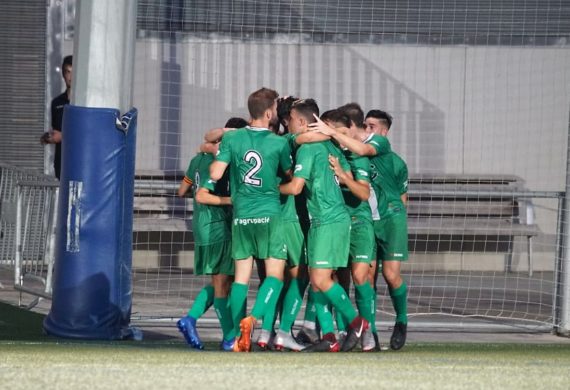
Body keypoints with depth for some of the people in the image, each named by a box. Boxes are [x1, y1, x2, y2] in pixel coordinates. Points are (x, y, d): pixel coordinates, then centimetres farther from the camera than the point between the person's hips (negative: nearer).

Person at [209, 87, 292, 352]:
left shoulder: (231, 139, 0)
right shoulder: (279, 143, -4)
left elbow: (215, 174, -4)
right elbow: (290, 174, 9)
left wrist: (215, 157, 15)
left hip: (241, 215, 3)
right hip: (269, 215, -3)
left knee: (241, 277, 7)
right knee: (275, 274, -1)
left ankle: (238, 337, 3)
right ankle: (253, 319, -24)